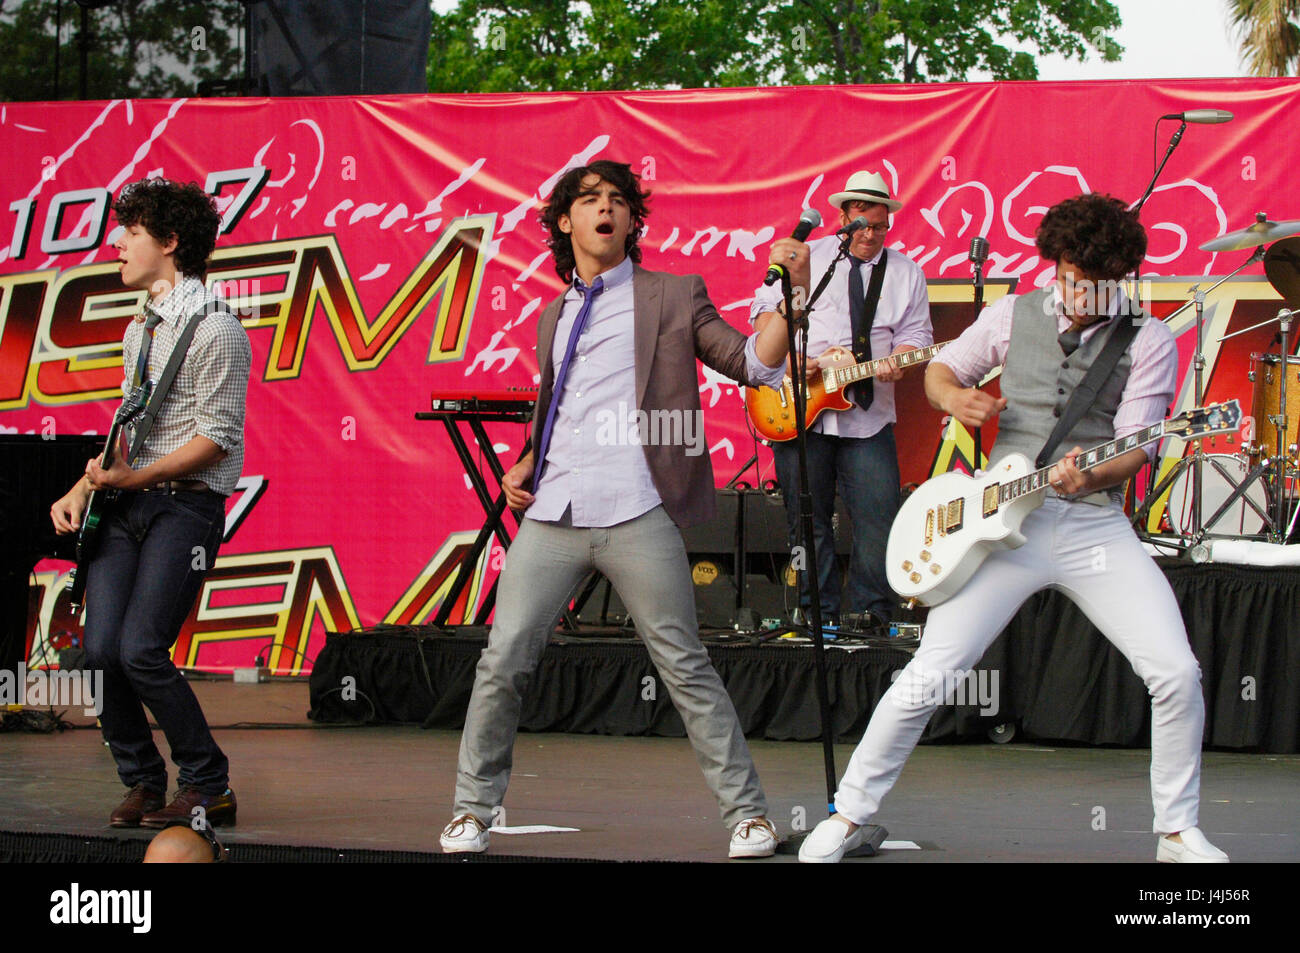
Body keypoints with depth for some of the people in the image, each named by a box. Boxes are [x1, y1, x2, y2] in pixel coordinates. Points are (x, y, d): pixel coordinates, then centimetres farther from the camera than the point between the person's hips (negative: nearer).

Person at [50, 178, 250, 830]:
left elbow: (214, 437, -13)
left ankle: (208, 788, -4)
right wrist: (84, 489, 12)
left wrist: (135, 478, -21)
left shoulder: (214, 328, -8)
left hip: (187, 503, -7)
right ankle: (143, 783, 9)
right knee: (100, 650, -6)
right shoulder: (140, 329, 20)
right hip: (124, 505, 7)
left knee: (140, 650, -17)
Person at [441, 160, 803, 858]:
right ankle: (473, 810, 12)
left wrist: (790, 291, -15)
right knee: (503, 661, 0)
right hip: (552, 516, 4)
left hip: (637, 517, -4)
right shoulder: (555, 316, 20)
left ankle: (747, 812, 4)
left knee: (685, 667, -3)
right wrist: (523, 466, 13)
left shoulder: (673, 297, 7)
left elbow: (753, 363, -1)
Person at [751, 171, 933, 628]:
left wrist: (896, 363, -14)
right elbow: (765, 308, 7)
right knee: (808, 521, 2)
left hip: (868, 415, 1)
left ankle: (870, 615, 0)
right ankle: (818, 616, 10)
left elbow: (916, 334, 8)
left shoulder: (906, 273, 12)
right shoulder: (807, 257, 8)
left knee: (878, 519, -8)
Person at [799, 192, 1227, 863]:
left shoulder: (1148, 342, 1)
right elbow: (940, 369, 21)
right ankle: (849, 815, 10)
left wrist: (1090, 478, -28)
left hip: (1094, 524, 0)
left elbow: (1135, 448, -6)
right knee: (927, 678, -6)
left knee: (1176, 673, -14)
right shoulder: (1013, 316, 8)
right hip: (1003, 523, 1)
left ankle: (1178, 833, 4)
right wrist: (956, 399, -2)